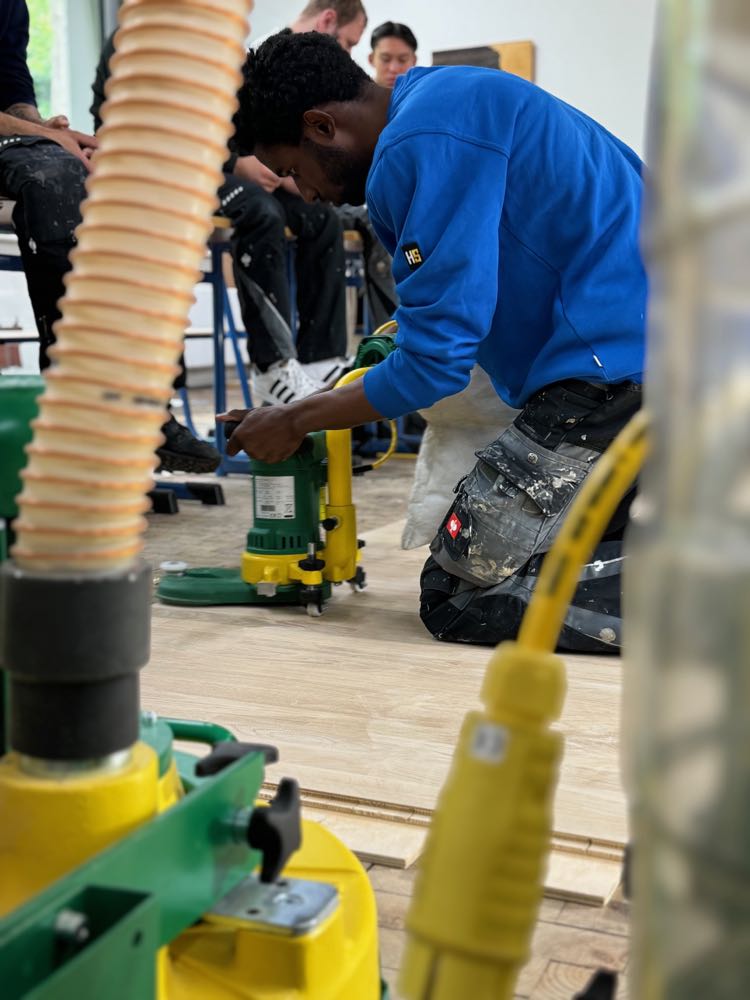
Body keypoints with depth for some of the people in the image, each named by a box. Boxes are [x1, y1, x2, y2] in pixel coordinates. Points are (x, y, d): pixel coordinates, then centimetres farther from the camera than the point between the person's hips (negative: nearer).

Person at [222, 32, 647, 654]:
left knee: (456, 598, -5)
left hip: (622, 366, -10)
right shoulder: (449, 98, 19)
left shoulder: (424, 147, -14)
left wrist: (293, 423, 0)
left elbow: (435, 364, -13)